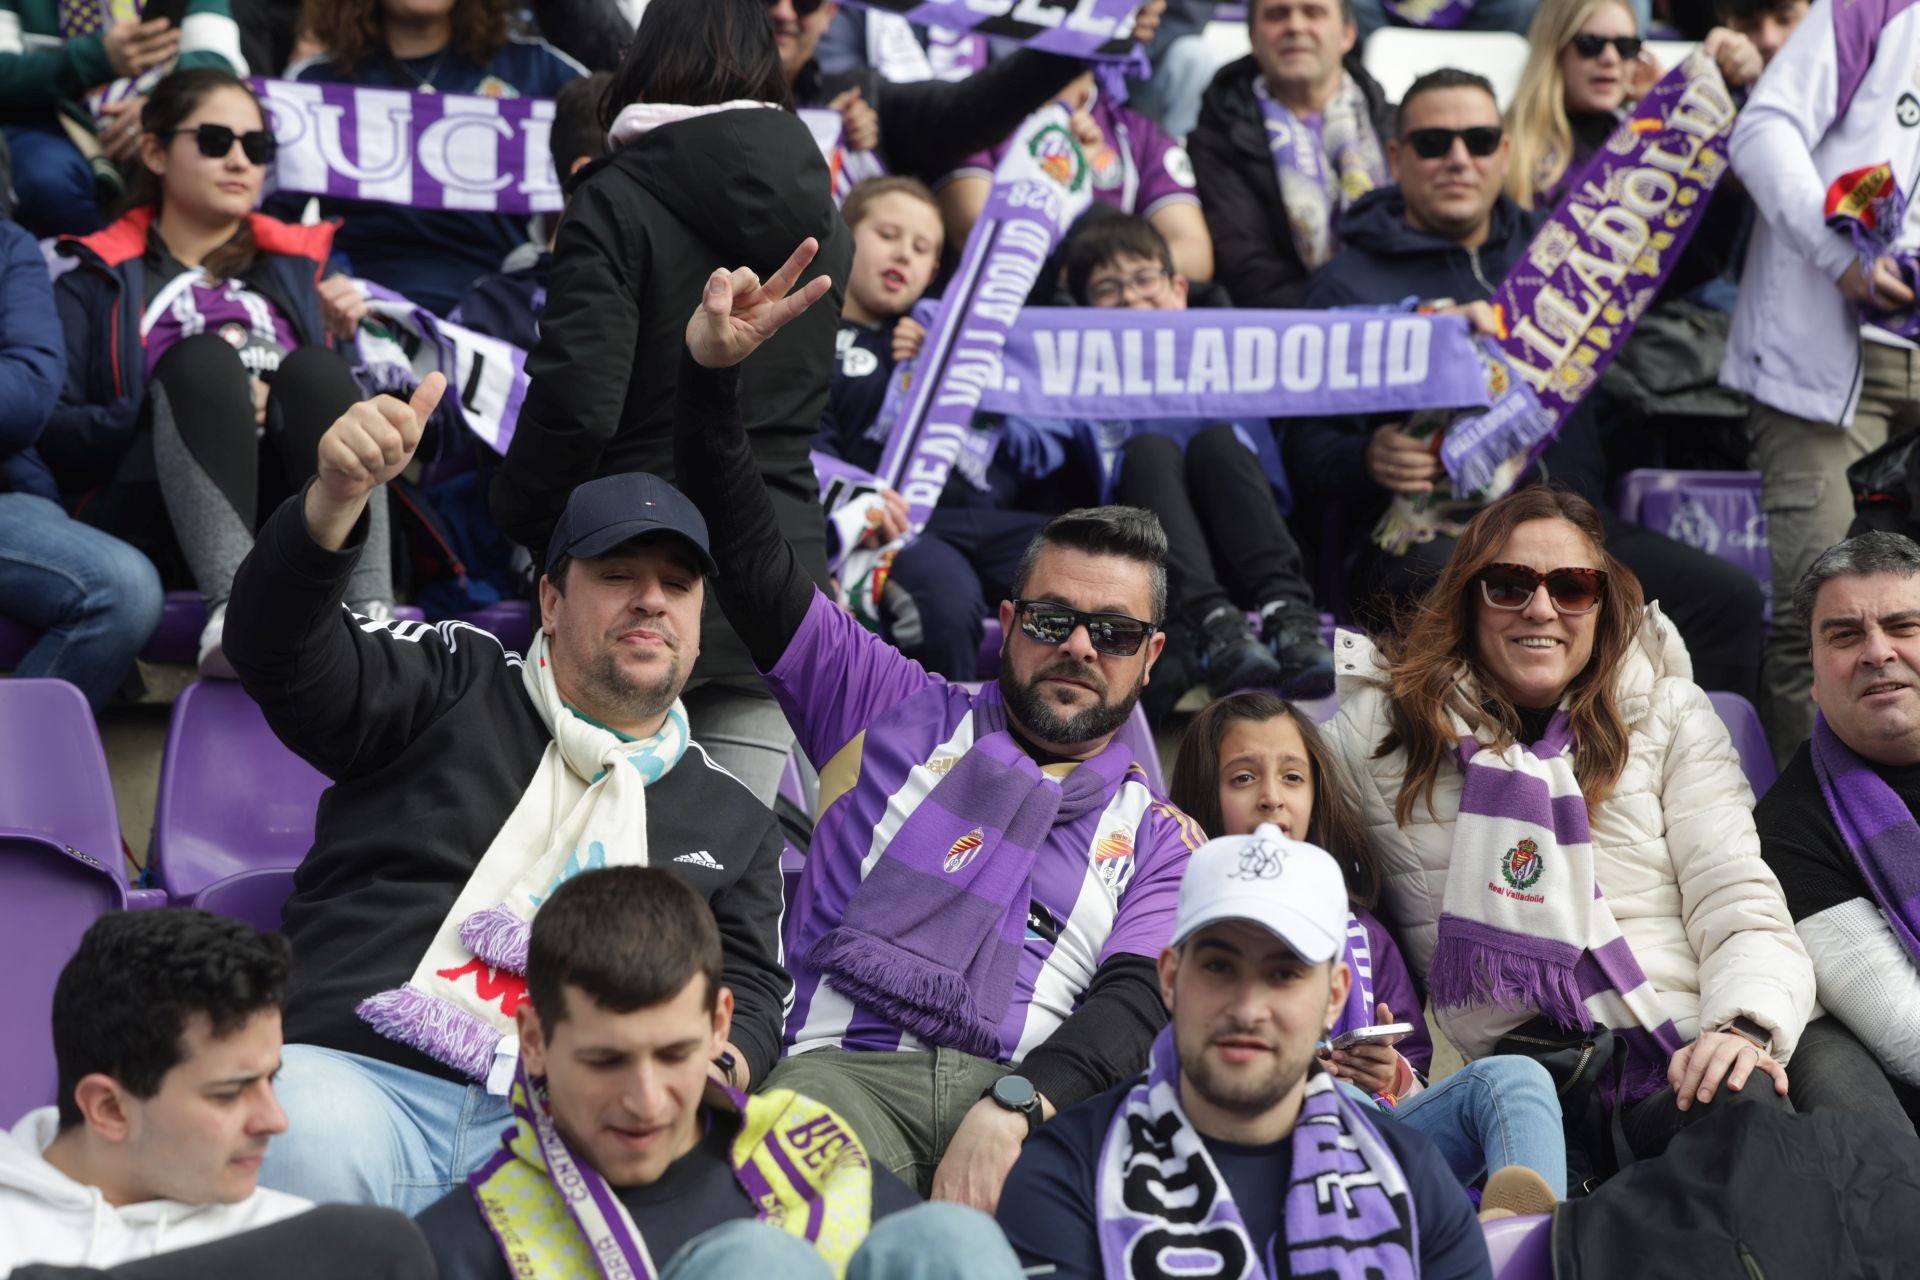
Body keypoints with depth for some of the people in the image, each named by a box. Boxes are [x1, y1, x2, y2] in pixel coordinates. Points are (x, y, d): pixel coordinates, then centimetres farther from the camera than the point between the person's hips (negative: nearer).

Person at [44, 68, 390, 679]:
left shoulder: (300, 266, 28)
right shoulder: (98, 278, 19)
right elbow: (50, 432, 4)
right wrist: (166, 410, -9)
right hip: (154, 522, -2)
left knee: (314, 367, -25)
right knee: (202, 360, -28)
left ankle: (368, 613, -50)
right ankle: (234, 606, -56)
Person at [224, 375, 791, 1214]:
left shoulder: (732, 824, 28)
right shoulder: (452, 687, 20)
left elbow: (748, 992, 20)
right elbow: (279, 650, 4)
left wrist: (714, 1071, -6)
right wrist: (336, 498, -17)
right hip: (359, 1074, -2)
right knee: (305, 1141, -40)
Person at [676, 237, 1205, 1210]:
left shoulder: (1160, 837, 22)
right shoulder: (902, 710, 24)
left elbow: (1136, 1003, 5)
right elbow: (749, 559, 21)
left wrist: (1015, 1105, -17)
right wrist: (710, 371, 7)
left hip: (1046, 1097, 2)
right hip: (848, 1064, -1)